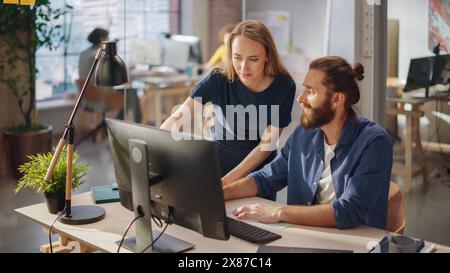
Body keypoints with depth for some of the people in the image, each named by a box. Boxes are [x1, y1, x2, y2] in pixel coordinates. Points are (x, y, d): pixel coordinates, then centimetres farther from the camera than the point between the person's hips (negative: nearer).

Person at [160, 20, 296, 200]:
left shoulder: (284, 87, -12)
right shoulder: (218, 81, -15)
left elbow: (267, 143, -14)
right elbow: (177, 120, -22)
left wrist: (227, 181, -24)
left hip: (259, 174, 1)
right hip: (217, 167, 0)